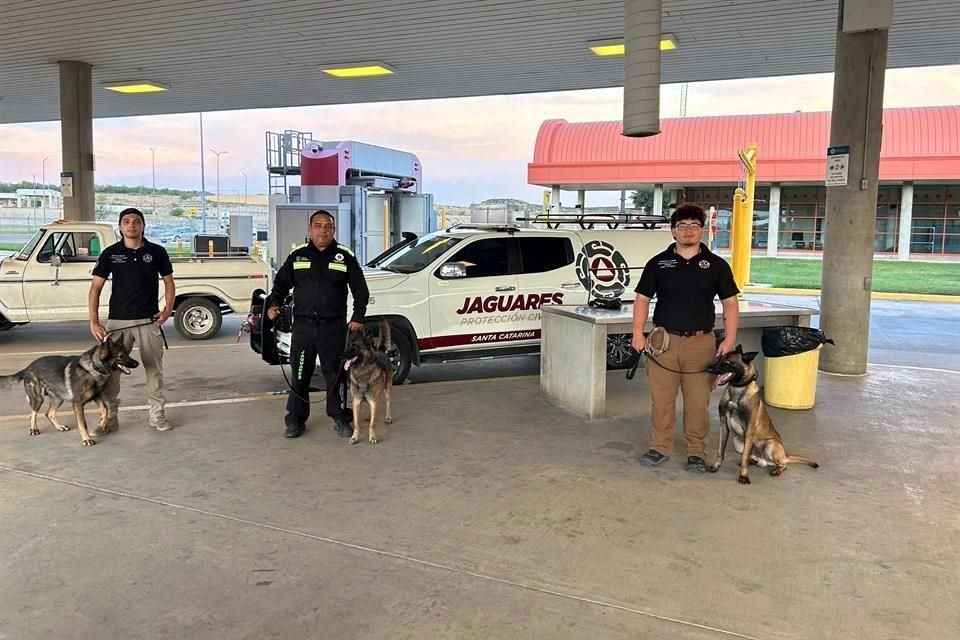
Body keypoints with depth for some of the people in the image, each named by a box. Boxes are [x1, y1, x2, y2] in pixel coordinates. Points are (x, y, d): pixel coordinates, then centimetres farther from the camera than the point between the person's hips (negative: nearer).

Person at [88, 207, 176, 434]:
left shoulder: (157, 252, 2)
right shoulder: (110, 253, 1)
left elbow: (169, 282, 10)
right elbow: (96, 288, 2)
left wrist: (167, 309, -6)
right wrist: (94, 321, -7)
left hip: (149, 321, 0)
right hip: (117, 321, 0)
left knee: (154, 369, 5)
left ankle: (157, 414, 16)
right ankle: (110, 417, 13)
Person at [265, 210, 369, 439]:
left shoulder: (345, 257, 4)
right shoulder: (297, 256, 8)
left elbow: (360, 290, 6)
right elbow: (281, 284, 13)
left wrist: (358, 317, -3)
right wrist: (273, 304, -5)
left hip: (334, 327, -1)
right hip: (303, 326, 1)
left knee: (336, 375, 5)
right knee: (299, 375, 7)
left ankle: (341, 419, 17)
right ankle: (296, 420, 18)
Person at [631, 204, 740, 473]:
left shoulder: (716, 265, 7)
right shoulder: (658, 263, 7)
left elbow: (730, 303, 8)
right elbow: (642, 299, 7)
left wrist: (729, 338, -3)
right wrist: (638, 334, -4)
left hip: (701, 342, 0)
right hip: (663, 340, 0)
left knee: (698, 402, 3)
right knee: (661, 398, 4)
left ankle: (696, 453, 16)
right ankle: (659, 448, 17)